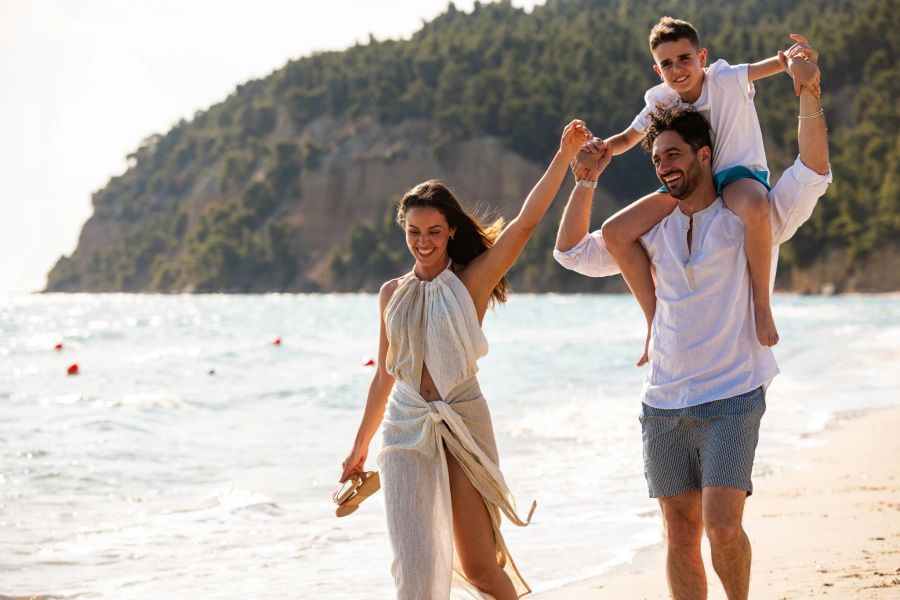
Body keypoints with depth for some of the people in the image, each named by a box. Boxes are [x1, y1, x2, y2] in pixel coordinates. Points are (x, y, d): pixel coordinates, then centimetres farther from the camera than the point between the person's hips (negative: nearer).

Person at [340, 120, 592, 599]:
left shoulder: (472, 282, -1)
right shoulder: (392, 294, 10)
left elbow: (526, 221, -11)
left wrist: (564, 156, -16)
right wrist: (360, 447, 22)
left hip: (464, 425, -2)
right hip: (406, 431, 2)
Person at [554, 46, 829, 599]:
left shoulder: (751, 221, 1)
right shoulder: (656, 232, 14)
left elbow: (812, 174, -13)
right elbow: (574, 253, 17)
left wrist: (808, 92, -23)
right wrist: (585, 180, 7)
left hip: (731, 399, -5)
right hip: (664, 405, 5)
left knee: (722, 527, -15)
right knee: (681, 535, 5)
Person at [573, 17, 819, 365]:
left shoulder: (726, 81, -13)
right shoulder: (660, 102, 0)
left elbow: (771, 65, -24)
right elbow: (628, 139, 14)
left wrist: (797, 57, -48)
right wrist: (603, 147, -9)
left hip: (738, 174, -5)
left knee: (755, 207, -45)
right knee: (615, 232, -11)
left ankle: (762, 305, -27)